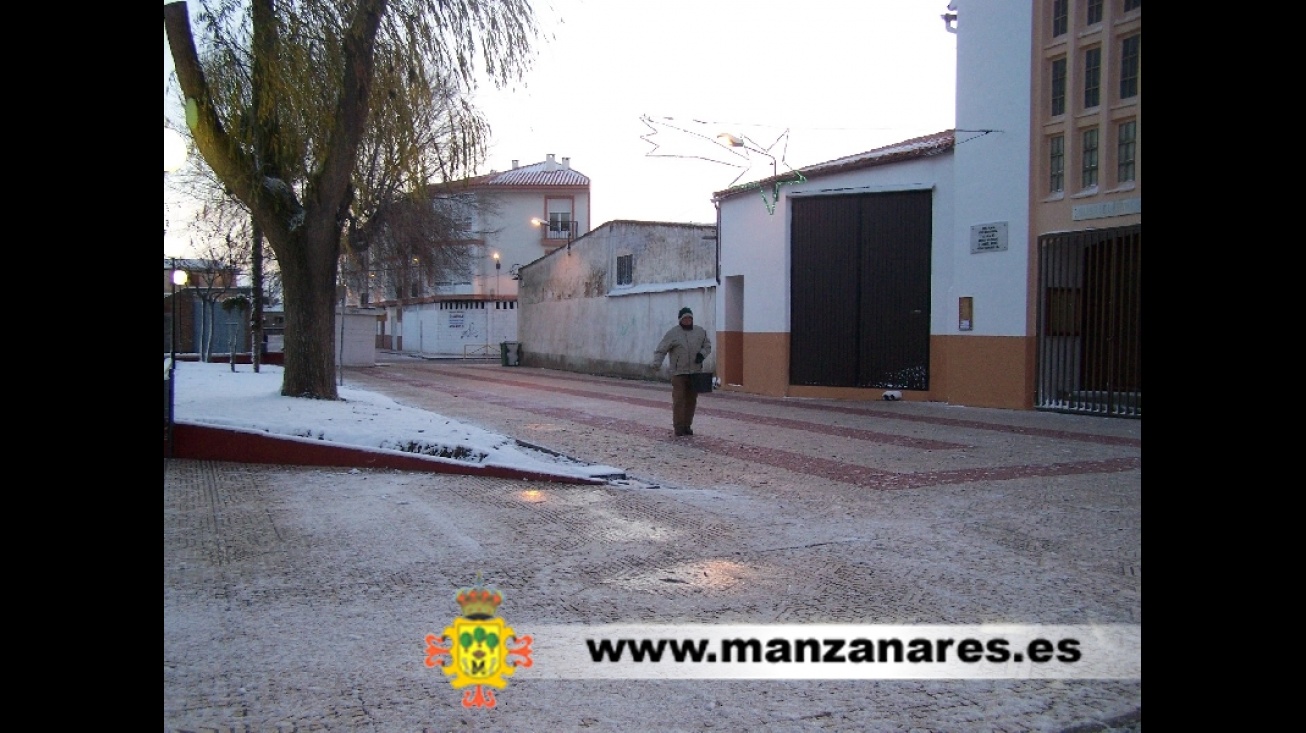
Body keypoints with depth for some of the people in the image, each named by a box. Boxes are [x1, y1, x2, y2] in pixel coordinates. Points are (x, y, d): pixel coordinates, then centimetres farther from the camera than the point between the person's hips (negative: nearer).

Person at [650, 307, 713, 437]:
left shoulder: (700, 332, 9)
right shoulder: (673, 333, -3)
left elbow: (707, 345, 19)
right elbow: (661, 350, -5)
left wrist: (702, 354, -2)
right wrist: (656, 363, -20)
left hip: (695, 373, 4)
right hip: (679, 373, -4)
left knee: (691, 401, 8)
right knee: (679, 400, -7)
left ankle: (687, 426, 18)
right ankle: (678, 427, -2)